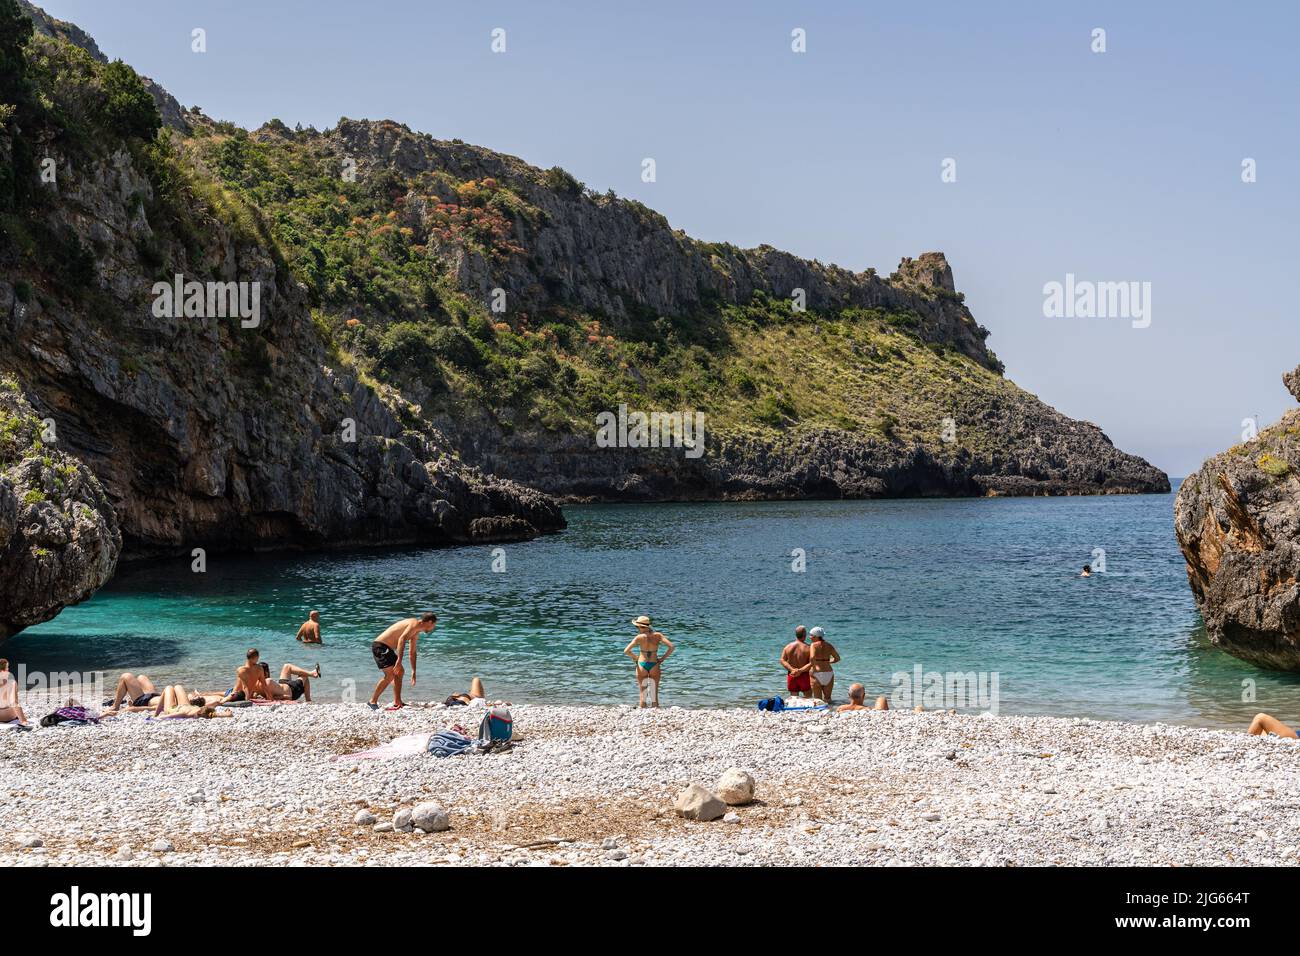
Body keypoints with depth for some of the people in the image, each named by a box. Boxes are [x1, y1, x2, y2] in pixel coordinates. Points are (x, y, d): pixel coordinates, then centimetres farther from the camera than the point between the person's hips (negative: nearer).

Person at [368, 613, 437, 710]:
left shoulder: (416, 633, 19)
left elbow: (412, 653, 29)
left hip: (386, 648, 11)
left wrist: (413, 673, 32)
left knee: (400, 672, 17)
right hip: (380, 646, -11)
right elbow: (402, 639, -30)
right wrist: (399, 660, -37)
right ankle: (373, 701, -9)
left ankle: (397, 703, 20)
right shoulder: (415, 624, -14)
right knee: (390, 675, -16)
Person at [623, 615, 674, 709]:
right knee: (655, 692, 11)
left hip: (642, 665, -1)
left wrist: (635, 657, 4)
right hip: (654, 666, 1)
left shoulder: (639, 637, -9)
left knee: (642, 692, 9)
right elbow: (671, 647, -8)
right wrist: (663, 658, 1)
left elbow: (626, 651, -13)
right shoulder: (657, 636, -4)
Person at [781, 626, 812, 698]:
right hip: (804, 676, -3)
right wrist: (801, 670, -16)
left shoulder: (788, 647, 2)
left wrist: (792, 669, -15)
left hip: (791, 676, 3)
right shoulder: (808, 648, -8)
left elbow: (782, 661, -6)